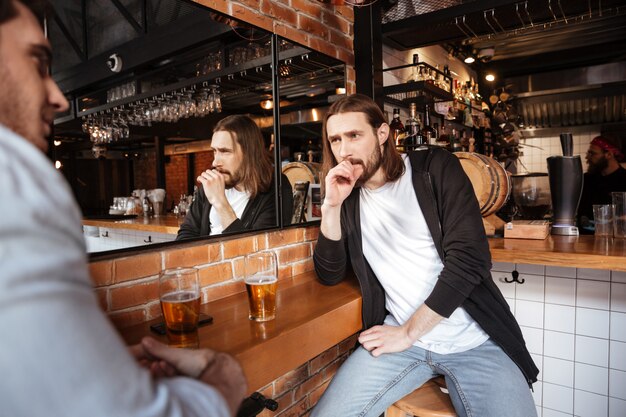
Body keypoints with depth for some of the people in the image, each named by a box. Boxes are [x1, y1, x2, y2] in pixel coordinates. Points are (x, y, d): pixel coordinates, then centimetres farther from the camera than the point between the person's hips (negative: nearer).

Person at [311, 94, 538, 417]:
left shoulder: (435, 168, -5)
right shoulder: (349, 197, 6)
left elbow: (469, 258, -14)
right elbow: (330, 275, 3)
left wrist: (408, 332, -12)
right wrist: (332, 206, -11)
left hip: (473, 340, -1)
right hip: (397, 338, 2)